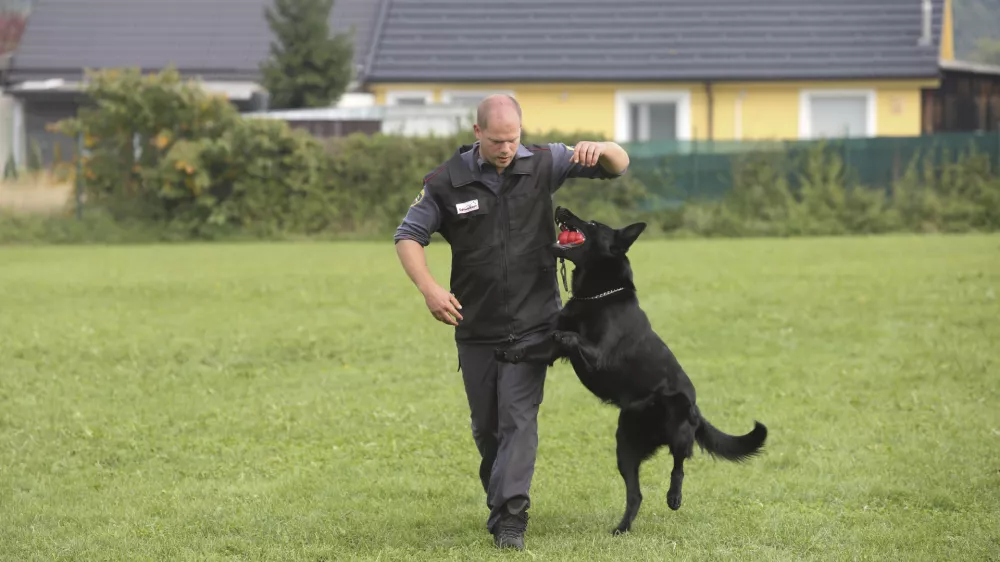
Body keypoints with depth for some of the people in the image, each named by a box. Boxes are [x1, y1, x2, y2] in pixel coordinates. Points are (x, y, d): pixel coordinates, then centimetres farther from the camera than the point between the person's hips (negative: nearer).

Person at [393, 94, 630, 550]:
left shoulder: (543, 164, -5)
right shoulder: (448, 181, -6)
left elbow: (618, 166, -3)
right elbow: (408, 236, -1)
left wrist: (600, 149, -28)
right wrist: (428, 288, -18)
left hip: (531, 323, -2)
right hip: (475, 327, 2)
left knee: (518, 417, -12)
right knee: (486, 426, 13)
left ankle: (510, 518, -15)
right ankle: (498, 500, 34)